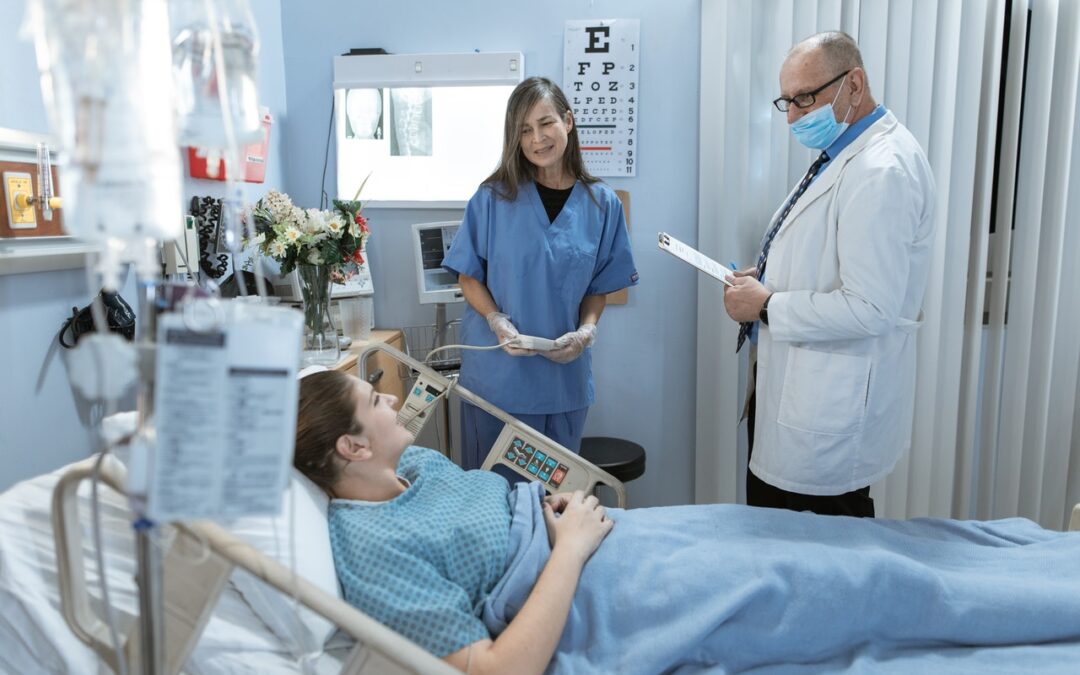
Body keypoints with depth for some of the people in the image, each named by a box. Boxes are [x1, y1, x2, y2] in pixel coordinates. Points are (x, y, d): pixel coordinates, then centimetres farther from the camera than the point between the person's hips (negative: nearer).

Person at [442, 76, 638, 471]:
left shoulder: (601, 204, 1)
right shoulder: (494, 198, -5)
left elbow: (599, 287, 7)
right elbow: (469, 276, -1)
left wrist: (586, 330, -11)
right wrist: (497, 322, -17)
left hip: (564, 373, 2)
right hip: (497, 370, -2)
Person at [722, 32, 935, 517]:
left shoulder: (882, 171, -21)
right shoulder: (843, 154, 12)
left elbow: (869, 308, -26)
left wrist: (767, 307, -17)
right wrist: (768, 278, 7)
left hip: (829, 408, -10)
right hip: (791, 387, 10)